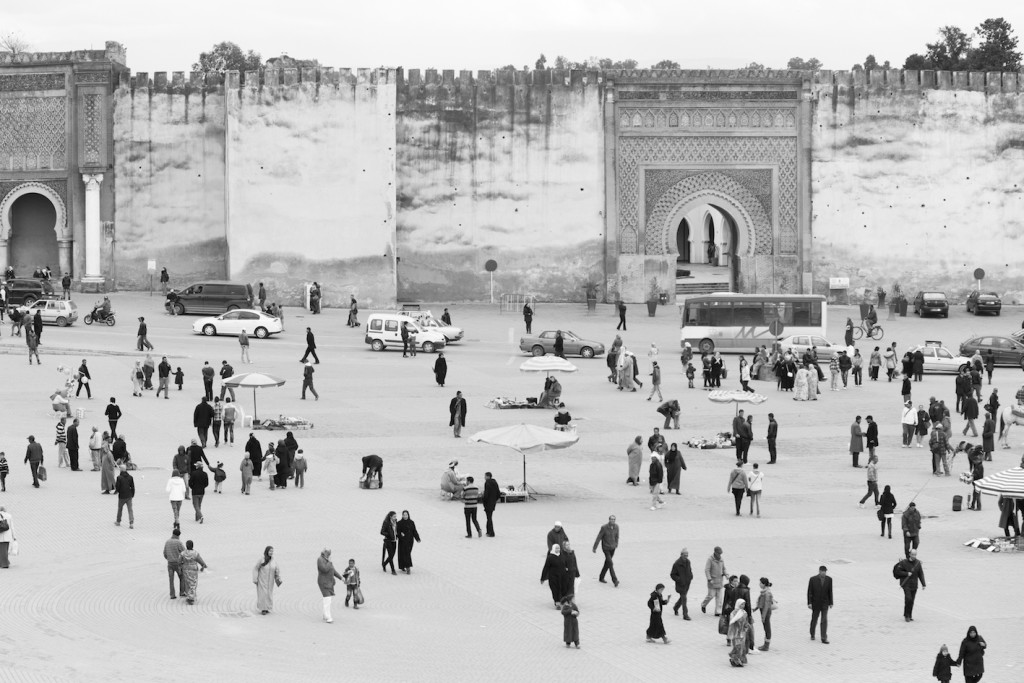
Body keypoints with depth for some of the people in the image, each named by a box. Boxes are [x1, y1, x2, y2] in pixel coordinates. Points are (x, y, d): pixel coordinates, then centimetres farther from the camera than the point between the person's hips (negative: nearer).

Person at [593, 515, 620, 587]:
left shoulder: (616, 527, -6)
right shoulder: (604, 527, -20)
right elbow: (598, 538, -13)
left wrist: (616, 543, 28)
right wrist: (594, 548, -10)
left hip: (612, 548, 5)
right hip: (606, 548, -5)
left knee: (607, 563, 16)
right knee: (610, 563, -13)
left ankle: (601, 578, 32)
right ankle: (615, 580, -14)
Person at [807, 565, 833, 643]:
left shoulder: (829, 579, -4)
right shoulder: (813, 579, -10)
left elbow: (830, 592, 3)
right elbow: (809, 592, -8)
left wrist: (831, 603, 5)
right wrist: (809, 603, -13)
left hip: (825, 604, 1)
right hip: (816, 604, -1)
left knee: (824, 621, -8)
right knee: (814, 620, 13)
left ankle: (824, 638, -8)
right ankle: (812, 635, 36)